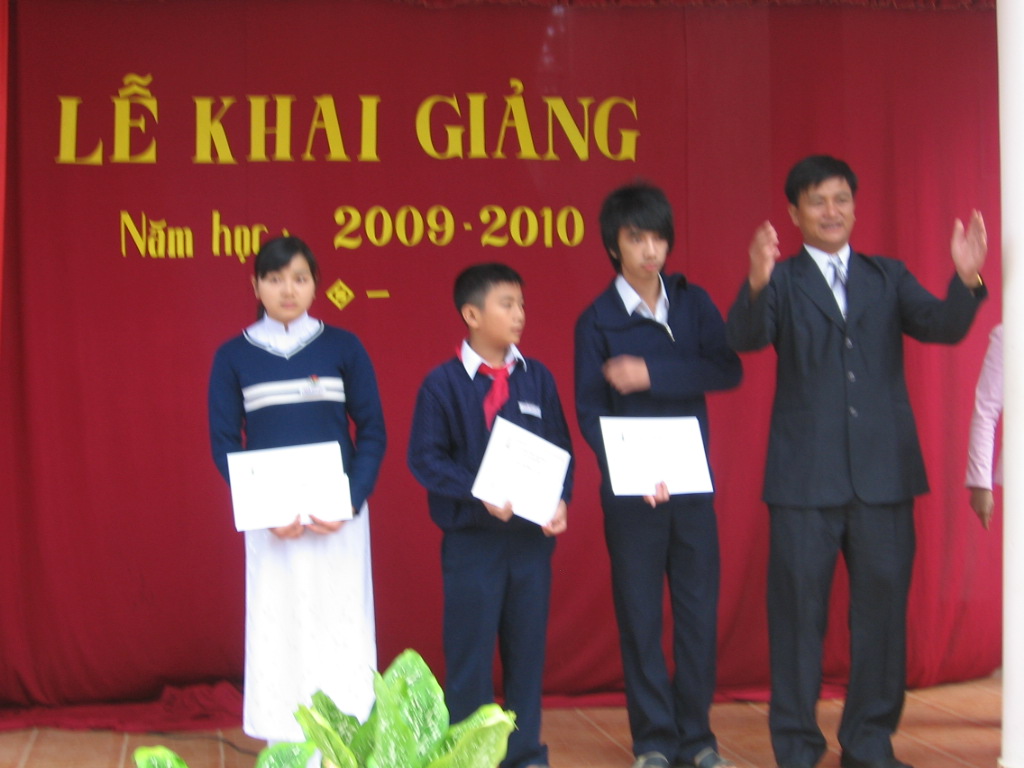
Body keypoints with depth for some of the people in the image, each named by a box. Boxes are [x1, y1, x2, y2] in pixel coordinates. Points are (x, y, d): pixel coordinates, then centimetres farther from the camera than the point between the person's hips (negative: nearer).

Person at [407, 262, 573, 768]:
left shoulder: (537, 378, 5)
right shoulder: (443, 383, -6)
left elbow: (560, 448, 9)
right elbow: (425, 458, -8)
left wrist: (560, 500, -8)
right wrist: (480, 497, -19)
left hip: (532, 536, 3)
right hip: (472, 539, -3)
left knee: (527, 648, 10)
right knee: (469, 654, 3)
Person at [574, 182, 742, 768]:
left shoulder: (693, 302, 7)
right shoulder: (597, 320, 0)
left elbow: (728, 369, -6)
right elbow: (590, 411, -4)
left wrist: (653, 374, -17)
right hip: (631, 493, -2)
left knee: (700, 609, 4)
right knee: (640, 615, 2)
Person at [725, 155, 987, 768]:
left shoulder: (888, 277, 12)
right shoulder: (783, 282, 4)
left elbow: (944, 328, -2)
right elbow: (747, 338, -15)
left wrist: (966, 280, -22)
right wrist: (756, 285, -35)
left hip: (883, 473, 3)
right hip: (806, 476, -2)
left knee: (883, 607, 7)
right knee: (799, 610, 2)